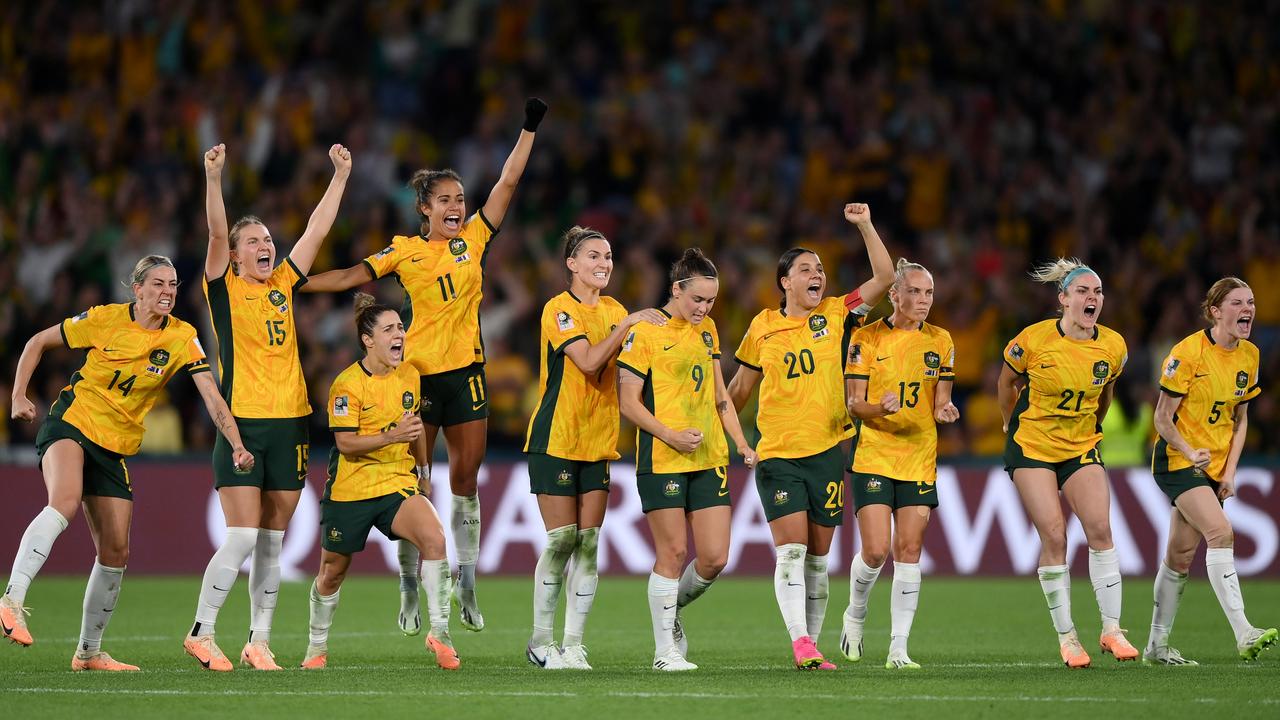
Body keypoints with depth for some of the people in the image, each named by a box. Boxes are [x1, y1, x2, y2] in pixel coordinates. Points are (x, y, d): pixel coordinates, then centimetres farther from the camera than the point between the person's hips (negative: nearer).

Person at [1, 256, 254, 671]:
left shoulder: (181, 338, -1)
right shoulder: (105, 320, -8)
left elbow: (212, 397, -7)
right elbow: (38, 343, 4)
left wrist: (237, 445, -21)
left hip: (114, 449, 5)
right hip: (72, 422, -5)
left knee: (115, 551, 4)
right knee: (65, 501, -35)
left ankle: (89, 651, 19)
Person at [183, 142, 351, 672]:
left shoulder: (283, 285, 12)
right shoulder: (225, 290, 0)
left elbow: (317, 231, 13)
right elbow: (217, 234, -14)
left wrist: (340, 175, 10)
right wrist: (214, 178, -26)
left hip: (289, 425, 5)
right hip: (242, 424, -5)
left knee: (271, 546, 5)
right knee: (242, 539, -11)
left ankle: (258, 643, 10)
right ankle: (201, 633, -1)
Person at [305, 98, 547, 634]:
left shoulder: (474, 238, 5)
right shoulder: (404, 252, 0)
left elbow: (508, 182, 4)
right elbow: (351, 277, 0)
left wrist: (529, 130, -1)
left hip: (466, 370, 2)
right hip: (418, 373, -2)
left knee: (466, 480, 4)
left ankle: (466, 587, 8)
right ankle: (410, 592, 9)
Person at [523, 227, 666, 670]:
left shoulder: (614, 311, 12)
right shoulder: (559, 310, -8)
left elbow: (623, 375, 18)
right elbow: (588, 361, -22)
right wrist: (628, 323, -23)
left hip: (599, 441, 6)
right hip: (556, 438, -6)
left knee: (588, 542, 1)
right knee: (561, 540, -6)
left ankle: (574, 645, 4)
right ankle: (540, 641, 7)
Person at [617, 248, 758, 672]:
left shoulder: (707, 330, 14)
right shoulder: (645, 331, -7)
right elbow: (628, 402, -8)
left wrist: (741, 443, 15)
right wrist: (670, 435, -17)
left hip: (709, 459, 6)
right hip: (662, 461, -6)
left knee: (715, 557, 0)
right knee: (673, 553, -4)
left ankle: (671, 610, 27)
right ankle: (665, 650, 5)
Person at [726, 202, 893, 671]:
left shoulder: (836, 315, 5)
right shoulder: (763, 326, 5)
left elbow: (884, 277, -2)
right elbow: (741, 386, 16)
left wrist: (865, 227, -10)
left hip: (827, 452, 1)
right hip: (778, 454, -1)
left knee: (817, 557, 7)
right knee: (791, 550, -14)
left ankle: (812, 643, 13)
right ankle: (801, 645, -20)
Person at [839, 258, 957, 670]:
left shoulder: (941, 341, 7)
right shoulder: (867, 338, -3)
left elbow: (940, 402, 10)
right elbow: (854, 404, -3)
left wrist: (944, 411, -13)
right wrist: (880, 408, -24)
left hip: (920, 458, 3)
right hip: (873, 457, -3)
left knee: (909, 551, -4)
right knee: (875, 551, -10)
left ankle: (898, 647, 0)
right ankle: (855, 615, 21)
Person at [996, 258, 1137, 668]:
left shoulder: (1113, 347, -6)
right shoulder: (1034, 340, -16)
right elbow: (1007, 380, 4)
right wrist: (1011, 423, 14)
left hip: (1081, 447, 3)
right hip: (1032, 446, -3)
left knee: (1100, 529, -12)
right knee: (1054, 536, -9)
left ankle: (1112, 629, -6)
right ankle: (1066, 637, -1)